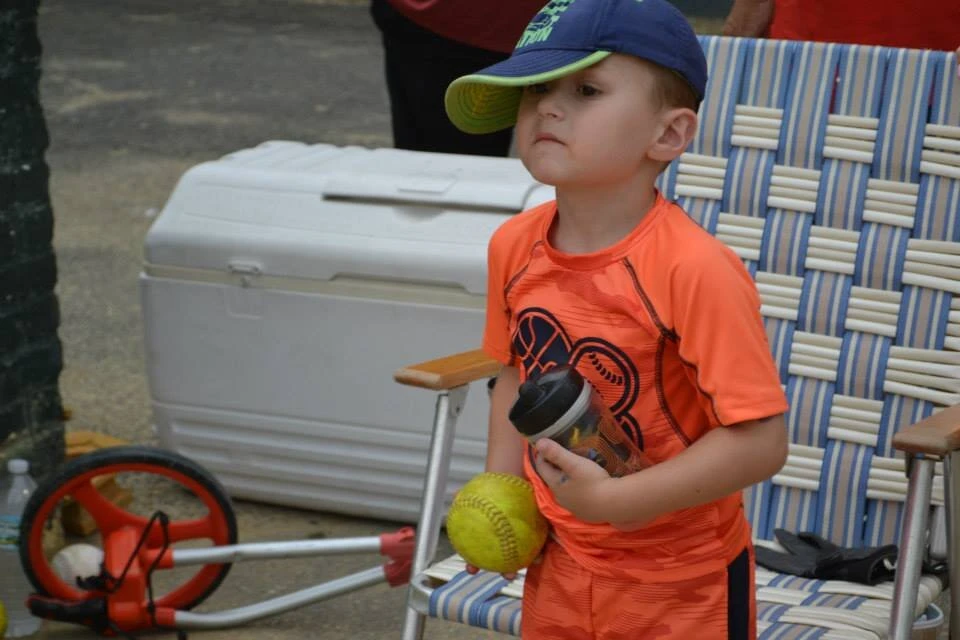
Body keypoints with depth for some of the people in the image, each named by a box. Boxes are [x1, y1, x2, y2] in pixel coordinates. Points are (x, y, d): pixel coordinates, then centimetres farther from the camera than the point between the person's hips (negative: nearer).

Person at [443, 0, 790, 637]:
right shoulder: (515, 247, -6)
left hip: (683, 587, -5)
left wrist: (613, 500, -27)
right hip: (559, 569, 5)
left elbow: (760, 441, -27)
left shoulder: (694, 269, -26)